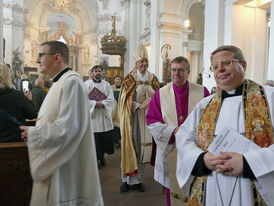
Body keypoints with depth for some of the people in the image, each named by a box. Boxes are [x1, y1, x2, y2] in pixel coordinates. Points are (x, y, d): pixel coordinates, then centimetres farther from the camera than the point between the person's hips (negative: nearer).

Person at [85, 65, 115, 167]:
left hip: (104, 115, 3)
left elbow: (111, 99, 3)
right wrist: (95, 103, -15)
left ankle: (102, 155, 24)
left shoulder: (107, 85, 10)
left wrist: (102, 103, -14)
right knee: (93, 137, -3)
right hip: (92, 114, -2)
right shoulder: (86, 84, 2)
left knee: (105, 138, 5)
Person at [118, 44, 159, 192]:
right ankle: (127, 179, 13)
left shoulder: (152, 79, 10)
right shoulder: (130, 78, 0)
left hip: (147, 118, 3)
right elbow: (126, 99, -7)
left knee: (143, 146, 4)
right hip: (132, 118, -3)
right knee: (130, 146, 0)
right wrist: (139, 106, -19)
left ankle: (138, 179, 17)